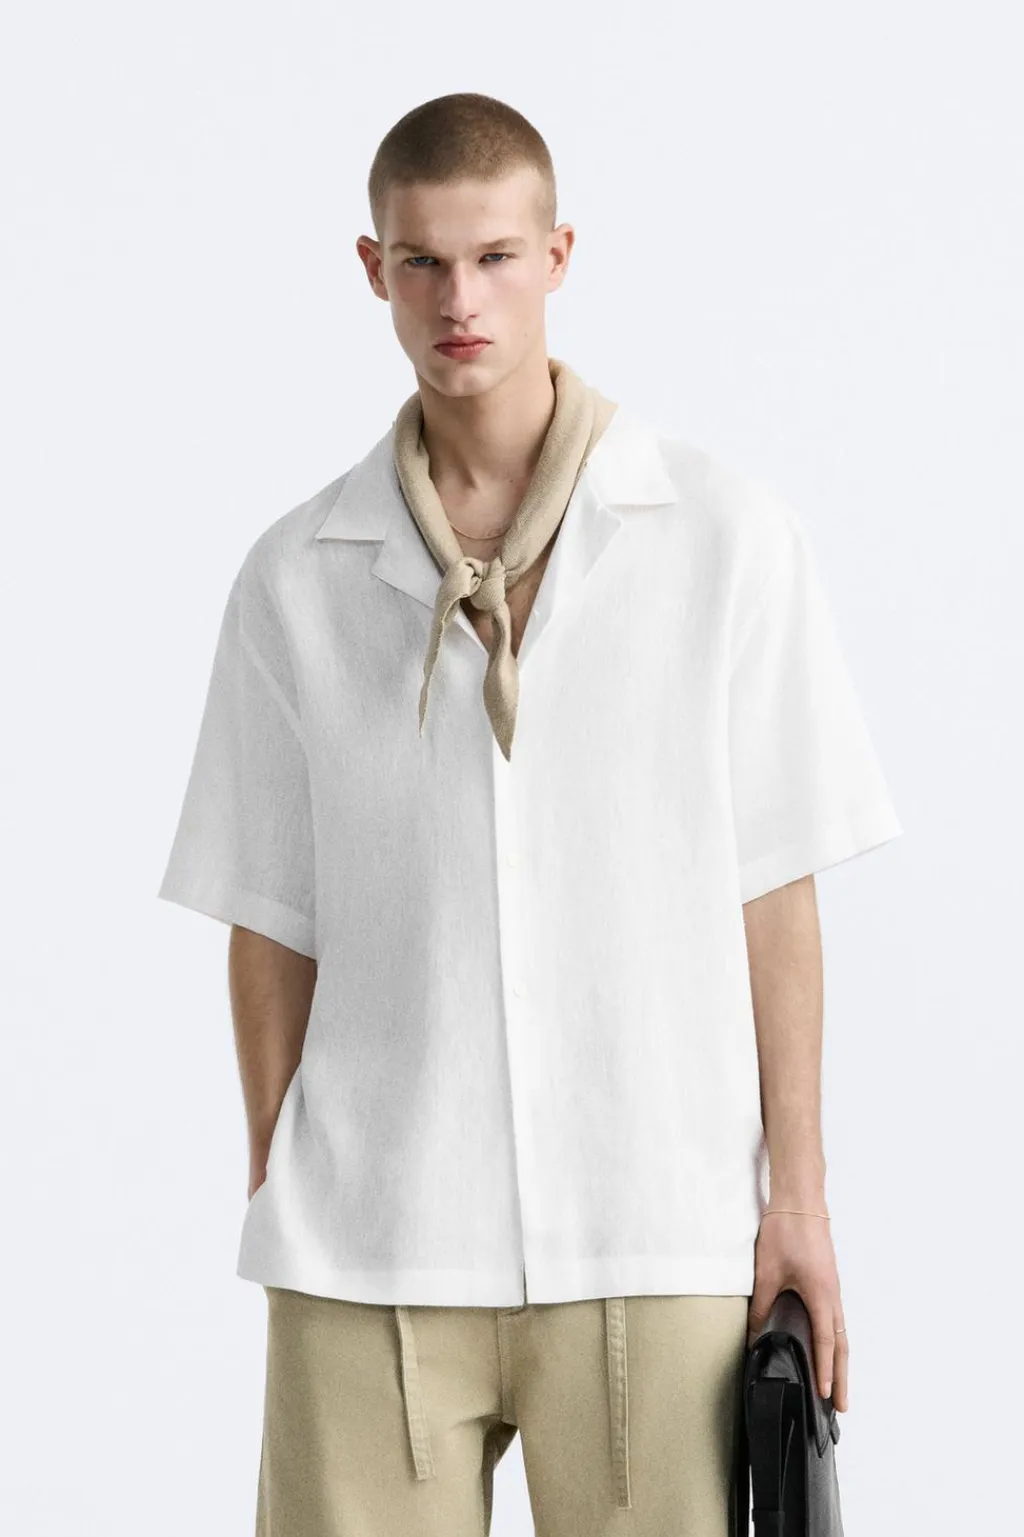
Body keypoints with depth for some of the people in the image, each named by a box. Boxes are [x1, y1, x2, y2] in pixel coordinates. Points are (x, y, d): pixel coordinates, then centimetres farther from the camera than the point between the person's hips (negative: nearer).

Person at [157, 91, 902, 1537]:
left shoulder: (727, 538, 1)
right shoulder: (298, 579, 5)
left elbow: (772, 889, 2)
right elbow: (274, 923, 9)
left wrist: (798, 1190, 0)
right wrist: (276, 1192, 7)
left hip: (657, 1239, -1)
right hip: (367, 1247, 1)